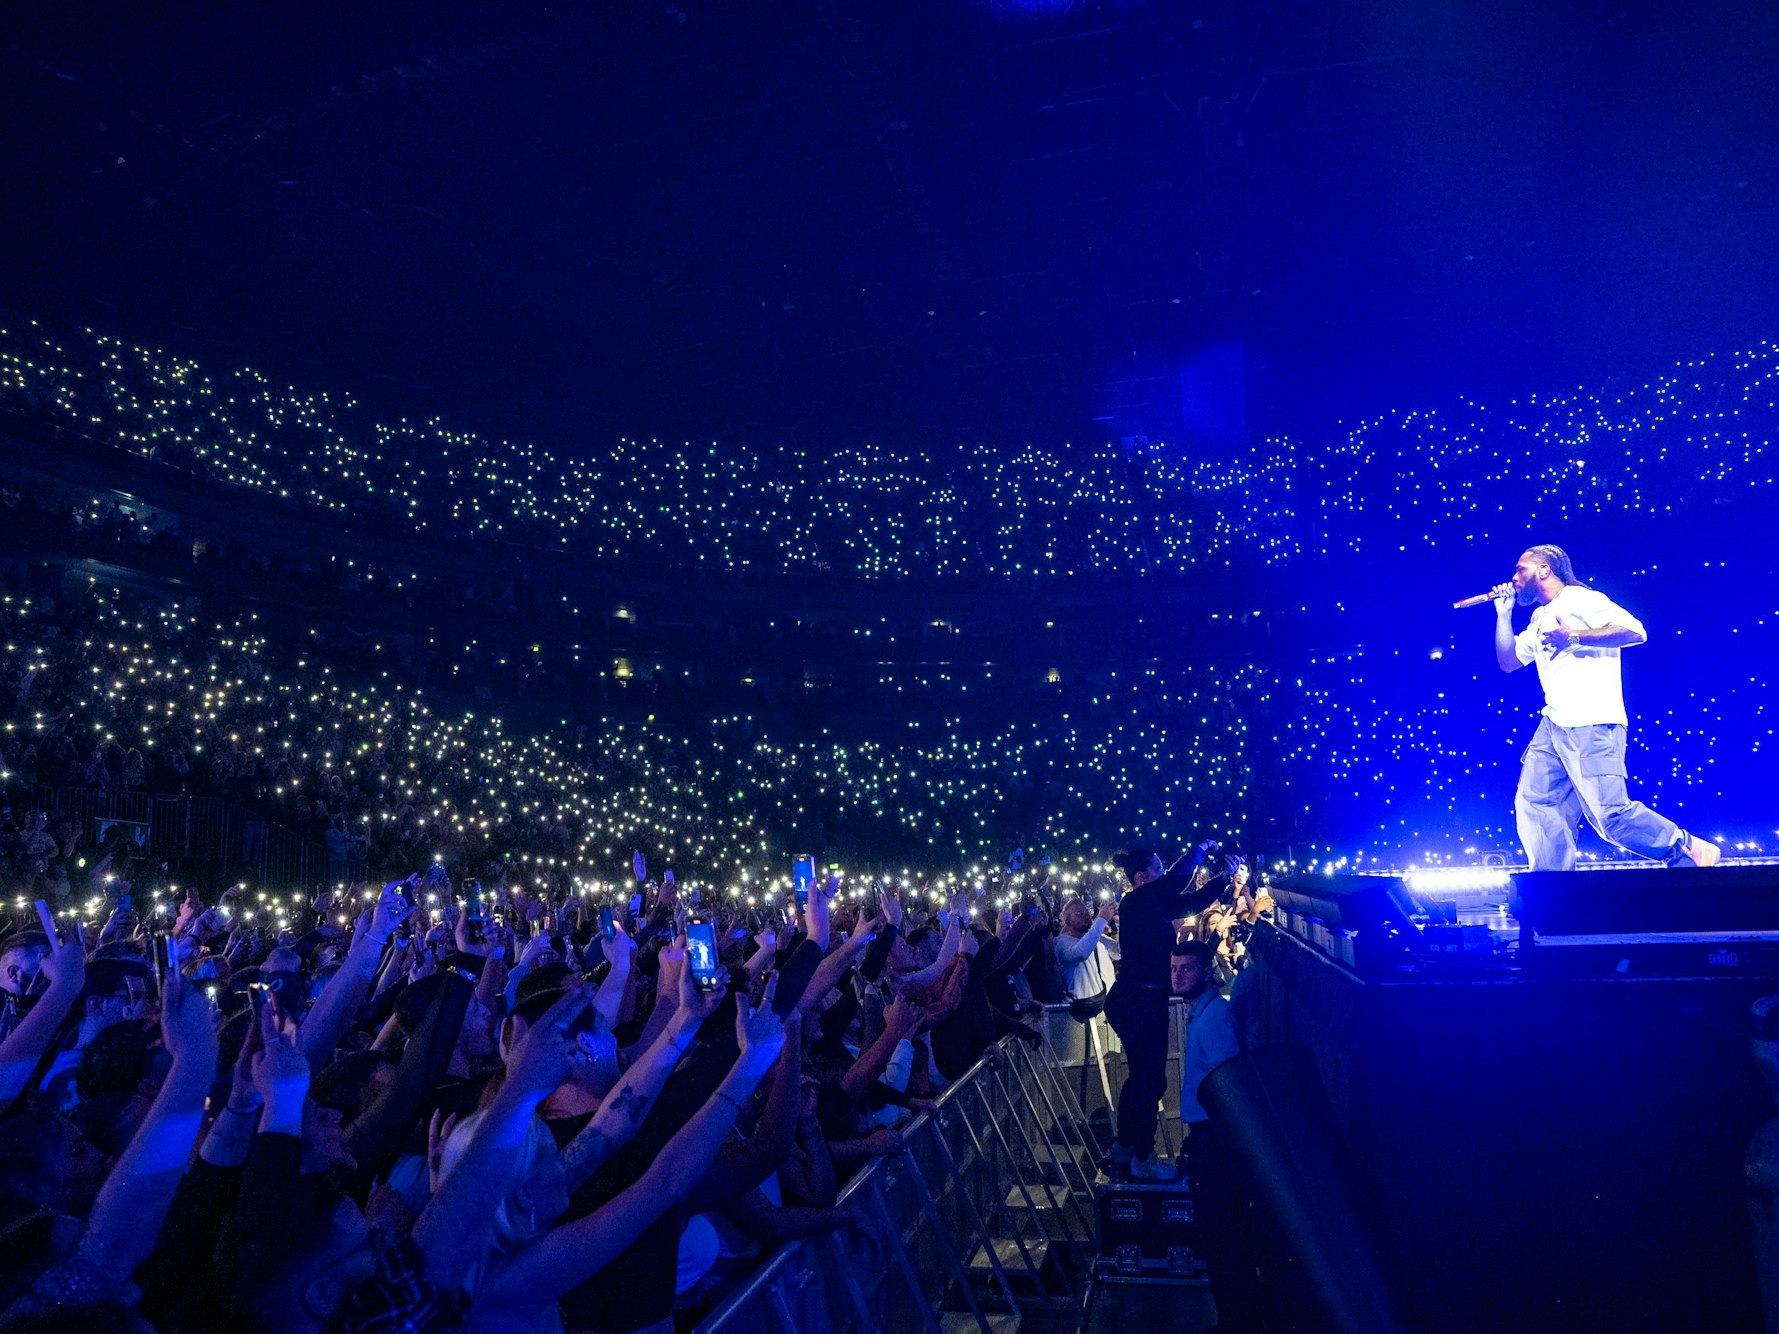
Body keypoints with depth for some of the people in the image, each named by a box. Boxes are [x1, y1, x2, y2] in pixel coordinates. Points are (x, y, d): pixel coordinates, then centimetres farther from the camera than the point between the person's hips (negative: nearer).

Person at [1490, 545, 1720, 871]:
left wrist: (1574, 636, -21)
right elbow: (1508, 661, 22)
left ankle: (1691, 850, 7)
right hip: (1553, 725, 9)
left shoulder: (1579, 599, -4)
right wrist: (1504, 612, 15)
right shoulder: (1540, 617, 21)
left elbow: (1636, 631, -15)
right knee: (1534, 804, 0)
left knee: (1609, 814, -12)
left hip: (1591, 726, -9)